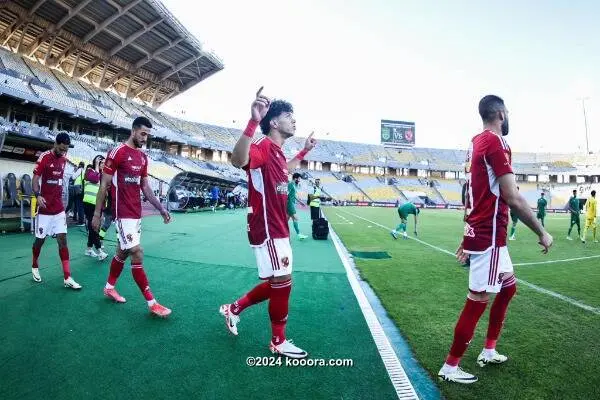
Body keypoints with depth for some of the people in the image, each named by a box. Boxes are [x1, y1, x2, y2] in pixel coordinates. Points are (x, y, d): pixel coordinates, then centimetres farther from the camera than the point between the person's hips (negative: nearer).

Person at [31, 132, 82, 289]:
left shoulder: (64, 159, 8)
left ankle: (67, 278, -2)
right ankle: (34, 267, 37)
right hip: (45, 208, -4)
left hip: (59, 209, 4)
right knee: (40, 239, 9)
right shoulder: (44, 157, -10)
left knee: (63, 239, -1)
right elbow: (35, 179, -11)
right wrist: (38, 195, -28)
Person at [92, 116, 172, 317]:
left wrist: (161, 208, 11)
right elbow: (104, 185, -8)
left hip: (136, 213, 8)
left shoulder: (143, 157, 12)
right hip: (123, 213, -8)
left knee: (123, 252, 18)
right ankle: (152, 303, -5)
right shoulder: (117, 152, -9)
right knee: (137, 253, -10)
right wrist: (97, 214, -8)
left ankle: (109, 287, 39)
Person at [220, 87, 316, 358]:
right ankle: (278, 342, 23)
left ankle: (234, 309, 36)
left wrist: (305, 151, 37)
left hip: (277, 229, 10)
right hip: (267, 230, -10)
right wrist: (253, 121, -51)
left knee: (277, 283, 19)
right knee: (283, 283, 1)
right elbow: (238, 161, -40)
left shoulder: (278, 152, 13)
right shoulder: (263, 146, -16)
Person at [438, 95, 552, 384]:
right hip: (489, 237, -10)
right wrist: (542, 233, -7)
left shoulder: (475, 143, 14)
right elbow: (513, 199, -19)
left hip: (482, 234, 10)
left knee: (508, 287, 22)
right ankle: (450, 367, 12)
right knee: (478, 300, -1)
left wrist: (468, 237, 21)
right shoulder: (495, 143, -15)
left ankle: (488, 351, 33)